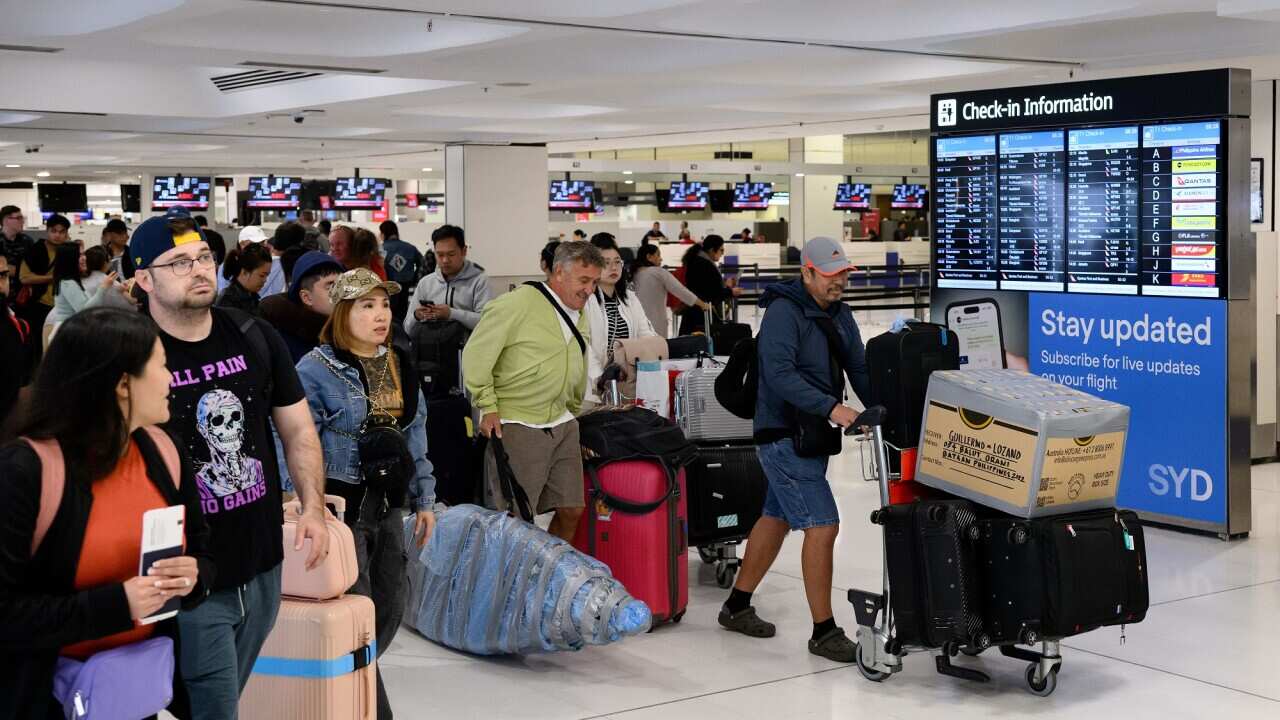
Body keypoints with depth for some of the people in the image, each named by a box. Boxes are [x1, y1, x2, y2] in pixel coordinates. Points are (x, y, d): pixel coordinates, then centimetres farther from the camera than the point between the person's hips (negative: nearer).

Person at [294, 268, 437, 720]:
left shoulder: (400, 366, 10)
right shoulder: (316, 369, -12)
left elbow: (415, 436, 15)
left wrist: (423, 499, 15)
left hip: (387, 503, 7)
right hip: (341, 504, -7)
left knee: (392, 603, 12)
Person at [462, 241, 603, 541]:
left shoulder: (578, 318, 14)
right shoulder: (519, 303, -13)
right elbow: (476, 354, -12)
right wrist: (489, 407, -13)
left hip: (562, 425, 8)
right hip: (517, 426, -8)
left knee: (571, 511, 8)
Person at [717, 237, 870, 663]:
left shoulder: (840, 315, 11)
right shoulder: (784, 311, -16)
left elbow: (859, 369, 7)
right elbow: (779, 374, -27)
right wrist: (831, 407, -34)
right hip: (784, 435, -9)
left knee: (777, 519, 18)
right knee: (822, 527, -12)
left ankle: (737, 607, 32)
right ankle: (824, 632, -6)